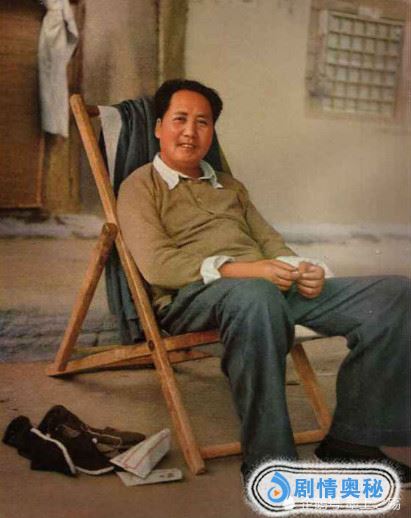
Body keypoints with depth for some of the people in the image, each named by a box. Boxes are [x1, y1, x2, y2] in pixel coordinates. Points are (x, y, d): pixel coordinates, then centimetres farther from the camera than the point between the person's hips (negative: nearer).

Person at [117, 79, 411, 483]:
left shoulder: (230, 187, 31)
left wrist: (300, 269, -3)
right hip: (192, 297, -6)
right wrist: (242, 270, -19)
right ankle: (268, 460, -30)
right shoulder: (140, 186, 9)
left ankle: (349, 439, -6)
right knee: (255, 295, -43)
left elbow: (270, 241, 22)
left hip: (272, 287, 7)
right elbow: (158, 265, -7)